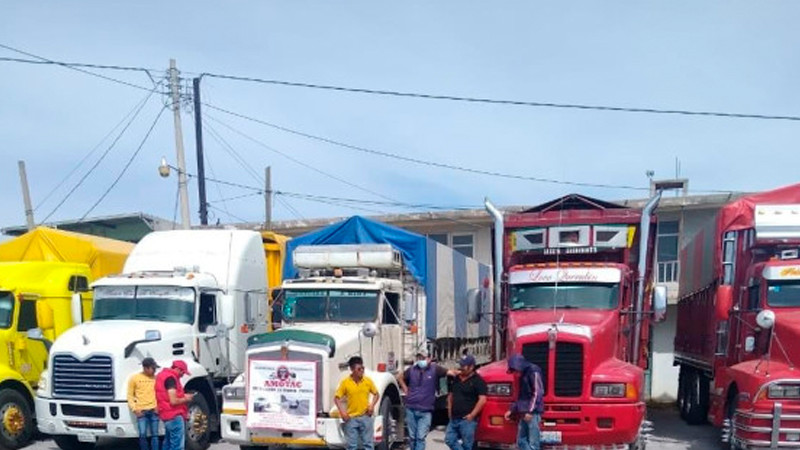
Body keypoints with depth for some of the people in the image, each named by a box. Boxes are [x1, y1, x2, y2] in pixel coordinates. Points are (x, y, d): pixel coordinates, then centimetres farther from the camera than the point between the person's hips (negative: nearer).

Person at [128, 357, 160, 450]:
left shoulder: (156, 378, 5)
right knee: (142, 435, -6)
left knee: (155, 435, 4)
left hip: (154, 410, 2)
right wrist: (135, 409, -5)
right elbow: (130, 395, 4)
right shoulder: (134, 378, 0)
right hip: (141, 411, -2)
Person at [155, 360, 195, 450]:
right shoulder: (171, 378, -17)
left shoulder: (163, 374, 15)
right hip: (174, 416, -11)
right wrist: (185, 399, -5)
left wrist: (183, 396, 14)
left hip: (168, 415, 11)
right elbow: (173, 401, -22)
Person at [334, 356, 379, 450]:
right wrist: (342, 412, -14)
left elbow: (376, 394, 12)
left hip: (366, 417, 1)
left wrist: (372, 405, -6)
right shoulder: (345, 382, -7)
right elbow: (336, 398, -2)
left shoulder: (368, 381, -1)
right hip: (351, 418, -1)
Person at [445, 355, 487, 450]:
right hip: (454, 419, 8)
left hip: (467, 419, -8)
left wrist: (472, 415, -17)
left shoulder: (478, 380, -9)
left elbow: (482, 399, -16)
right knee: (449, 439, 5)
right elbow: (451, 395, 24)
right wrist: (450, 410, 12)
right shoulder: (457, 379, 14)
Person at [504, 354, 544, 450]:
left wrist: (530, 411, -20)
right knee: (521, 441, 10)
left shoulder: (534, 372, -8)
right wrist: (511, 410, 21)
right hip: (524, 413, 9)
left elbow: (538, 393, -15)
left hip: (533, 413, -9)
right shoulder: (523, 375, 19)